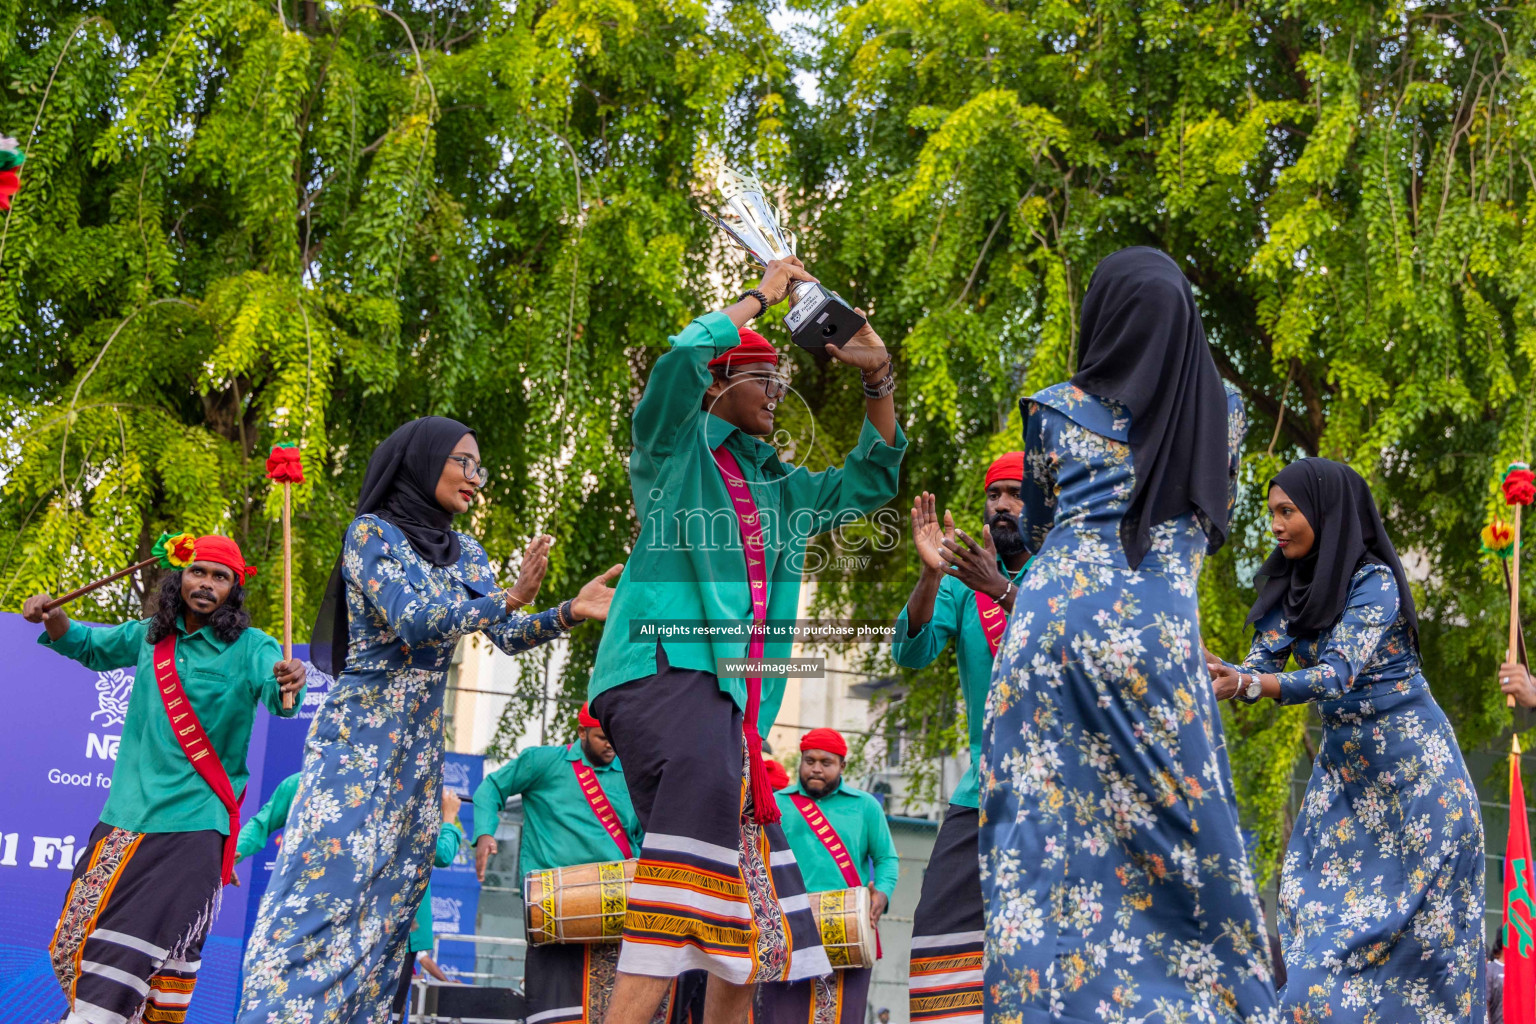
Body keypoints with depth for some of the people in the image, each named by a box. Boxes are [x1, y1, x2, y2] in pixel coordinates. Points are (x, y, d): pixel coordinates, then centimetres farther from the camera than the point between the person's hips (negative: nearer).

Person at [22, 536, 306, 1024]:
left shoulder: (249, 647, -5)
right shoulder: (149, 636, 9)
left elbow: (274, 690, -25)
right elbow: (91, 648, 28)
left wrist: (288, 682, -49)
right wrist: (54, 619, 8)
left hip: (192, 823, -5)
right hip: (125, 816, 5)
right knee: (75, 944, 6)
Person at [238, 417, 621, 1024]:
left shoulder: (464, 552, 13)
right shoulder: (371, 533, -6)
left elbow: (509, 636, 10)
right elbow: (413, 620, -17)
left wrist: (570, 613, -7)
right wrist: (509, 599, -19)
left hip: (421, 748, 7)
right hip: (359, 739, -7)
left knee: (386, 902, 3)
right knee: (325, 887, -14)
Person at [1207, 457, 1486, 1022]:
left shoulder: (1373, 580, -18)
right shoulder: (1288, 587, 2)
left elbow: (1339, 672, -29)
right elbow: (1261, 665, -3)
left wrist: (1246, 685, -41)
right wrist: (1210, 673, -22)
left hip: (1409, 763, -7)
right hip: (1342, 761, 7)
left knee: (1413, 912, -3)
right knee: (1318, 904, 0)